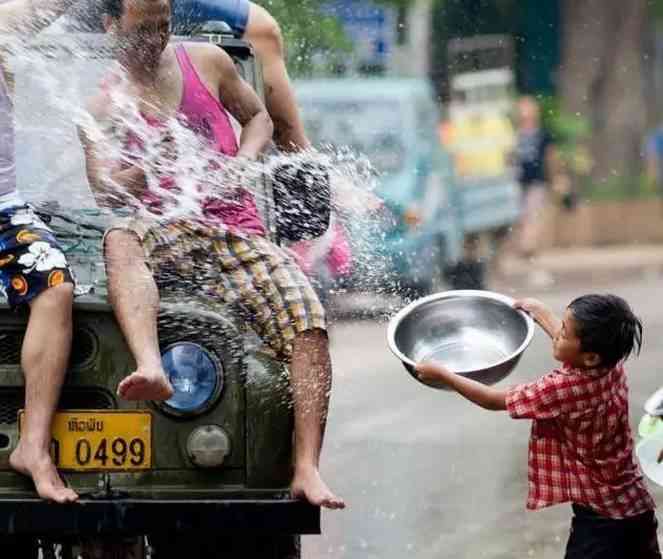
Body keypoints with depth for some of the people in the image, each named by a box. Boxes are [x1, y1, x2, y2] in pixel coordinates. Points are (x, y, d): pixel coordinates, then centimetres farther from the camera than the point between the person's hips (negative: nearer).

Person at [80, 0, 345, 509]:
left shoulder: (206, 62, 14)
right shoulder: (100, 104, 8)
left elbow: (258, 117, 26)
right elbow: (102, 186, -4)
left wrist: (243, 162, 5)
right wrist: (149, 168, -23)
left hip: (238, 231, 2)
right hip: (168, 232, -2)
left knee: (308, 319, -25)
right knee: (120, 238, -40)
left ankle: (307, 471, -31)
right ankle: (151, 369, -64)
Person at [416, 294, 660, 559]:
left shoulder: (563, 389, -28)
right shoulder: (611, 364, -8)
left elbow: (495, 400, -13)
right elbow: (568, 344, 19)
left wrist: (443, 375, -1)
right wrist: (540, 312, 31)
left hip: (601, 518, -8)